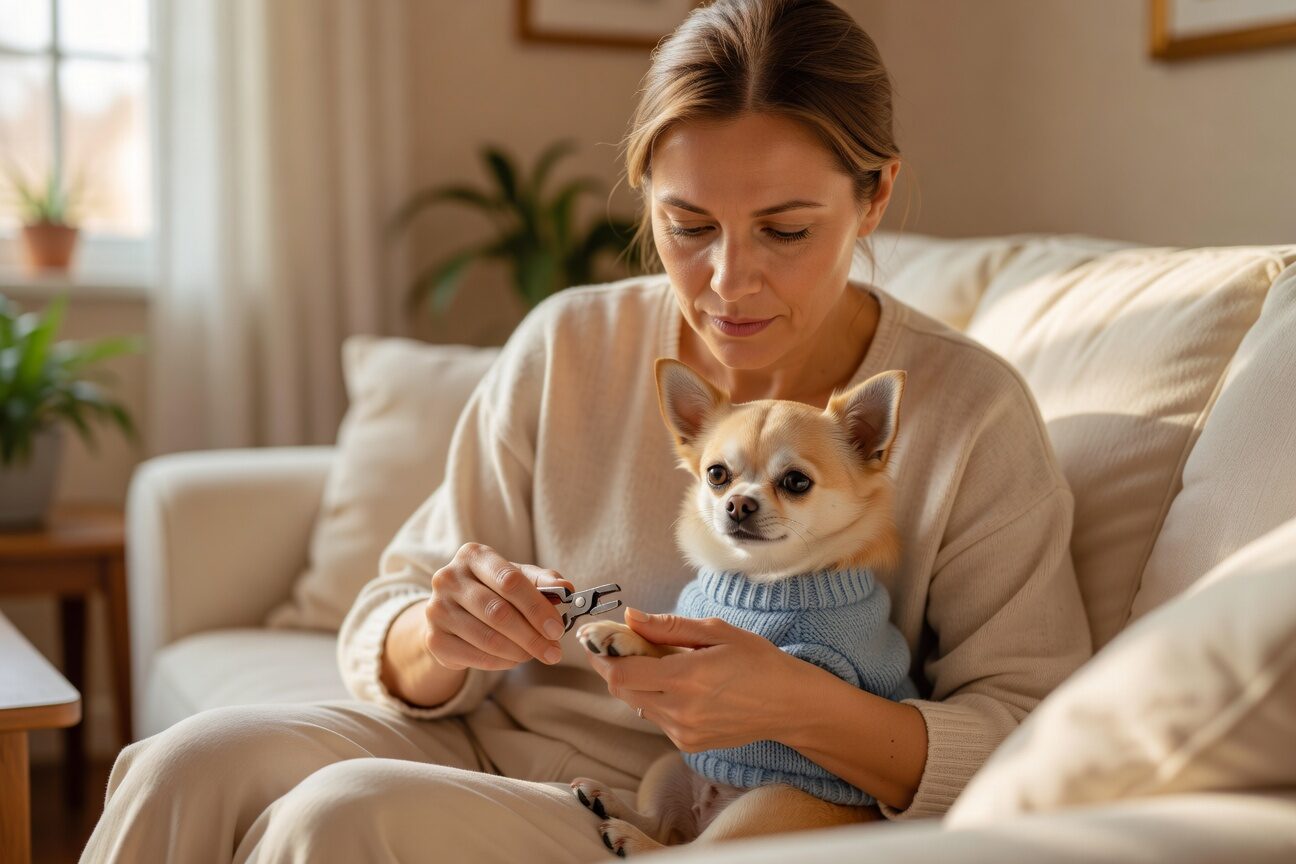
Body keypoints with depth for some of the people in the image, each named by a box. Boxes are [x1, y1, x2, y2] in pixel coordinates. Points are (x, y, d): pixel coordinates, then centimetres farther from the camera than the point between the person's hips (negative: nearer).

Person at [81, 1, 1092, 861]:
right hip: (483, 743, 4)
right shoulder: (565, 350, -1)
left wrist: (803, 708, -28)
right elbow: (384, 648, 2)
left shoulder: (971, 415, -10)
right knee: (189, 766, -24)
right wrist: (441, 636, -23)